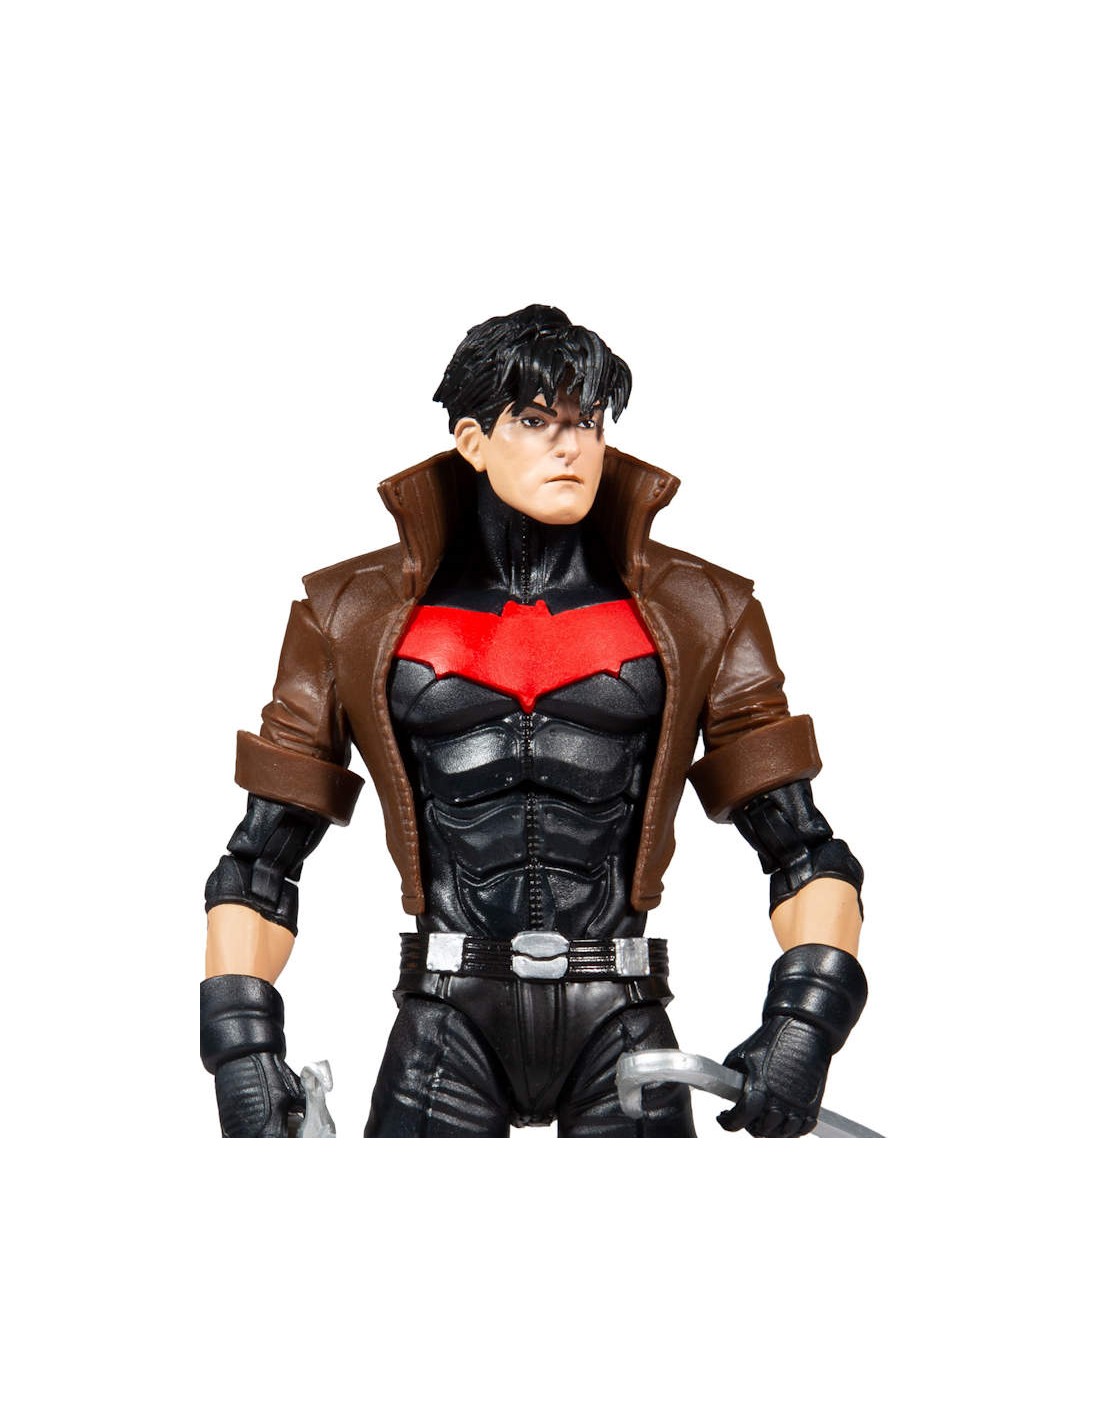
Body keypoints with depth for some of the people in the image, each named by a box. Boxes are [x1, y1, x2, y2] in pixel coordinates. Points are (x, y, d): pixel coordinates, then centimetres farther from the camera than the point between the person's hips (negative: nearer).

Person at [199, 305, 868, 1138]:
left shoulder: (694, 616, 9)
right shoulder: (359, 619, 9)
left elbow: (804, 853, 7)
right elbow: (261, 864, 9)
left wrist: (805, 1022, -10)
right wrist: (242, 1046, -4)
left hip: (621, 1036, 1)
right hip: (447, 1031, 0)